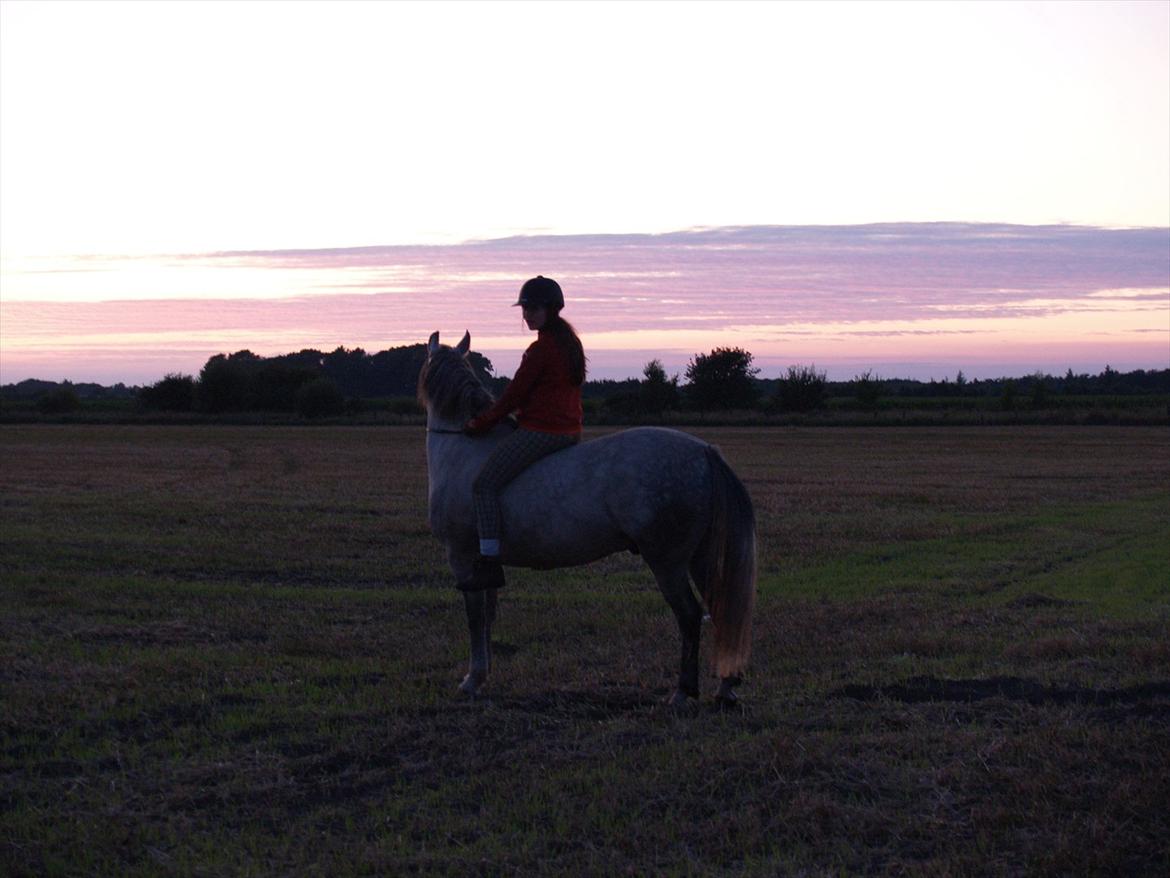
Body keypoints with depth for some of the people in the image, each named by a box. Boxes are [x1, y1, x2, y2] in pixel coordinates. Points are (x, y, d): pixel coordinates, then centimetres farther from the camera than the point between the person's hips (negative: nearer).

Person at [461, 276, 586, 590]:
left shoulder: (541, 349, -15)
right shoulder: (570, 341, 14)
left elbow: (514, 395, -13)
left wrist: (482, 424, -3)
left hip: (541, 431, -10)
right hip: (571, 431, 10)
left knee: (485, 483, -12)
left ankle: (490, 562, -21)